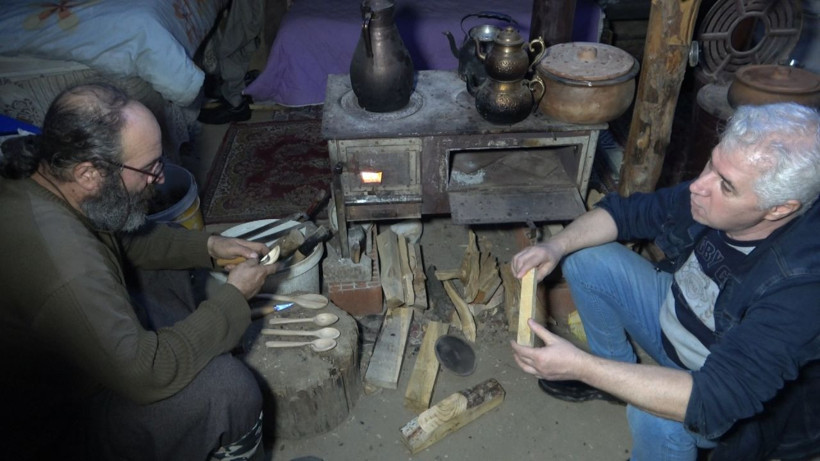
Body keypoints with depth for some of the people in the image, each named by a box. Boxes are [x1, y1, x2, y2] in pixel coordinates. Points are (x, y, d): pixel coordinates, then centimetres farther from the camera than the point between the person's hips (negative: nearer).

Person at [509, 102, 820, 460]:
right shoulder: (714, 193, -21)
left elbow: (710, 403, -41)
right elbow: (626, 212, -5)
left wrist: (580, 367, -41)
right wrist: (556, 246, -23)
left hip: (734, 393, -5)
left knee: (655, 420, -36)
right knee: (585, 260, -5)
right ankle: (620, 372, 14)